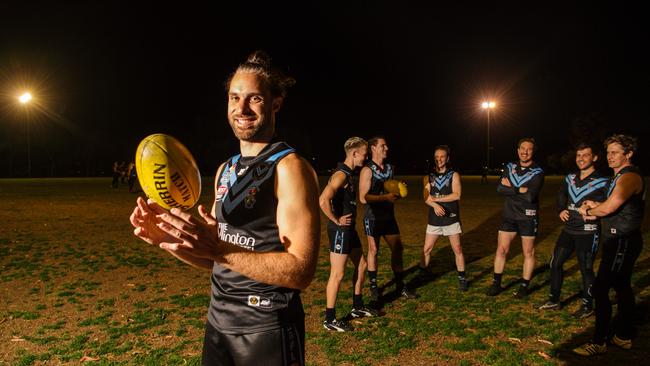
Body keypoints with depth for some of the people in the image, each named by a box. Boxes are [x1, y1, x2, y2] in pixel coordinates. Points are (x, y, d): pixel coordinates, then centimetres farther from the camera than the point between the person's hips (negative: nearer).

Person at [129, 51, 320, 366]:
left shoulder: (290, 168, -16)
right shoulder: (225, 170, 8)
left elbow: (301, 271, -22)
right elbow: (217, 259, 11)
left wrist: (220, 250, -31)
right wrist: (169, 239, -7)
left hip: (268, 331, -7)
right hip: (218, 321, 7)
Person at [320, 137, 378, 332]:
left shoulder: (350, 174, 12)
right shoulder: (341, 174, -19)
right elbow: (323, 200, -33)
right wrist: (336, 220, -21)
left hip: (349, 229, 10)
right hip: (339, 230, -10)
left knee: (361, 265, 19)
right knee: (337, 274, -2)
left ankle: (358, 307, 34)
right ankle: (330, 319, 10)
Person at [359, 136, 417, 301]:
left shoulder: (389, 168, 9)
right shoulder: (367, 170, -12)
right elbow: (363, 198, -18)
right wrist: (385, 197, -24)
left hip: (389, 216, 6)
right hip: (373, 217, -6)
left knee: (398, 250, 6)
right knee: (373, 250, 6)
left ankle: (400, 286, 19)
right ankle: (373, 287, 20)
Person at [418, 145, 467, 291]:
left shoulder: (454, 175, 1)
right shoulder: (429, 177, 6)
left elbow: (456, 195, -12)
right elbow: (426, 197, -6)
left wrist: (436, 199, -13)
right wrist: (435, 206, -25)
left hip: (451, 218, -2)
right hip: (434, 219, 2)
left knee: (457, 249, 3)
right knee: (426, 249, 4)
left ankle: (462, 278, 14)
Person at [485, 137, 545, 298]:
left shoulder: (538, 172, -8)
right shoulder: (510, 167, 4)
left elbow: (531, 196, -21)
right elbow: (500, 188, -9)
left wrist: (510, 188, -12)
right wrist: (519, 190, -18)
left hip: (528, 217, -3)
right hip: (508, 215, 3)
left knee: (528, 252, 8)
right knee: (501, 249, 5)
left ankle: (524, 286, 21)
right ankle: (496, 284, 17)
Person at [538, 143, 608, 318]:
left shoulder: (602, 182, -10)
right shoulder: (570, 178, 8)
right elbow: (561, 194, 25)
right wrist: (561, 210, 10)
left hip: (587, 233, -6)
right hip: (569, 230, 6)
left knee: (586, 269, 4)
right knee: (555, 263, 10)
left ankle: (587, 306, 23)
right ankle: (554, 300, 25)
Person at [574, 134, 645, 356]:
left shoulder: (630, 176, -17)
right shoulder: (621, 176, 15)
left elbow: (609, 207, -25)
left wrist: (588, 211, -6)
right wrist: (595, 206, 7)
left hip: (622, 243, -11)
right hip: (619, 241, 11)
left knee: (600, 289, -10)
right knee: (622, 288, 17)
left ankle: (598, 342, -3)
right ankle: (623, 337, 28)